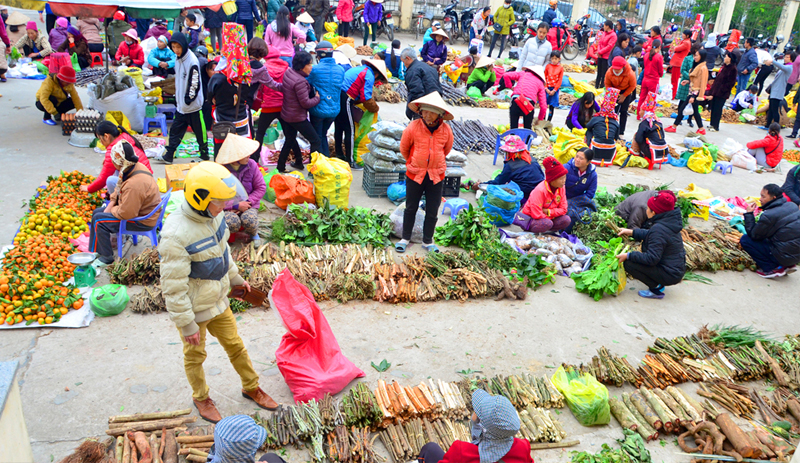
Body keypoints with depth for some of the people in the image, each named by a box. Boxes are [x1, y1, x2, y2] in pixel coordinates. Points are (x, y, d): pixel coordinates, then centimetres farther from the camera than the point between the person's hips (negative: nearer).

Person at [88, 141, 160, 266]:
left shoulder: (134, 185, -35)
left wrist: (111, 210, -10)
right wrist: (111, 203, 5)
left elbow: (125, 213, -29)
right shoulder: (137, 166, -4)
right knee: (97, 212, 16)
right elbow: (119, 190, 15)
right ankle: (94, 252, 28)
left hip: (143, 222, -11)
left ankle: (106, 257, 6)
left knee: (98, 220, -11)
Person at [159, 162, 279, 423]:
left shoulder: (212, 215, -8)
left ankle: (251, 387, 42)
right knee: (195, 355, 18)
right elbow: (174, 286, -27)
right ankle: (201, 398, 43)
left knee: (235, 345, 21)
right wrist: (186, 324, -20)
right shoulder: (176, 235, -34)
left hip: (218, 300, 7)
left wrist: (235, 278, 22)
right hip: (194, 309, -7)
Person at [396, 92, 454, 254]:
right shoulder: (413, 127, -12)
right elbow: (404, 148, 5)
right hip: (415, 174, -1)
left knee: (432, 211, 10)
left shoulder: (446, 130, -7)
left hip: (436, 176, 1)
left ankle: (427, 241, 27)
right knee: (411, 208, 13)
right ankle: (405, 238, 29)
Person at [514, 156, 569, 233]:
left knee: (567, 220, -17)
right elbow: (536, 214, -28)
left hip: (547, 217, 7)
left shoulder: (561, 188, -4)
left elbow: (563, 209, -2)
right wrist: (550, 218, -14)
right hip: (530, 218, -7)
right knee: (547, 223, -38)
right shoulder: (540, 190, -25)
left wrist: (548, 212, -17)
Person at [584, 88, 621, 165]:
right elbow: (616, 138, 14)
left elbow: (588, 127, 20)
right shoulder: (616, 123, 5)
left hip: (595, 152, -2)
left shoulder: (595, 119, -1)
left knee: (589, 131, 22)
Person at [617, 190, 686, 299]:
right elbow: (650, 234, 20)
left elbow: (652, 258, -28)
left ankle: (656, 289, -5)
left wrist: (628, 256, -22)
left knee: (629, 264, -16)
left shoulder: (659, 229, -27)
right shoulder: (669, 222, 2)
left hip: (670, 275, -10)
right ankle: (659, 283, 18)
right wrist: (632, 232, 12)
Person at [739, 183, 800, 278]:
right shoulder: (792, 206, 5)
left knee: (745, 239, -3)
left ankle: (773, 269, -2)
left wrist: (749, 214, -3)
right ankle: (788, 265, 17)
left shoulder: (768, 215, -21)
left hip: (784, 256, -8)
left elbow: (753, 235, -7)